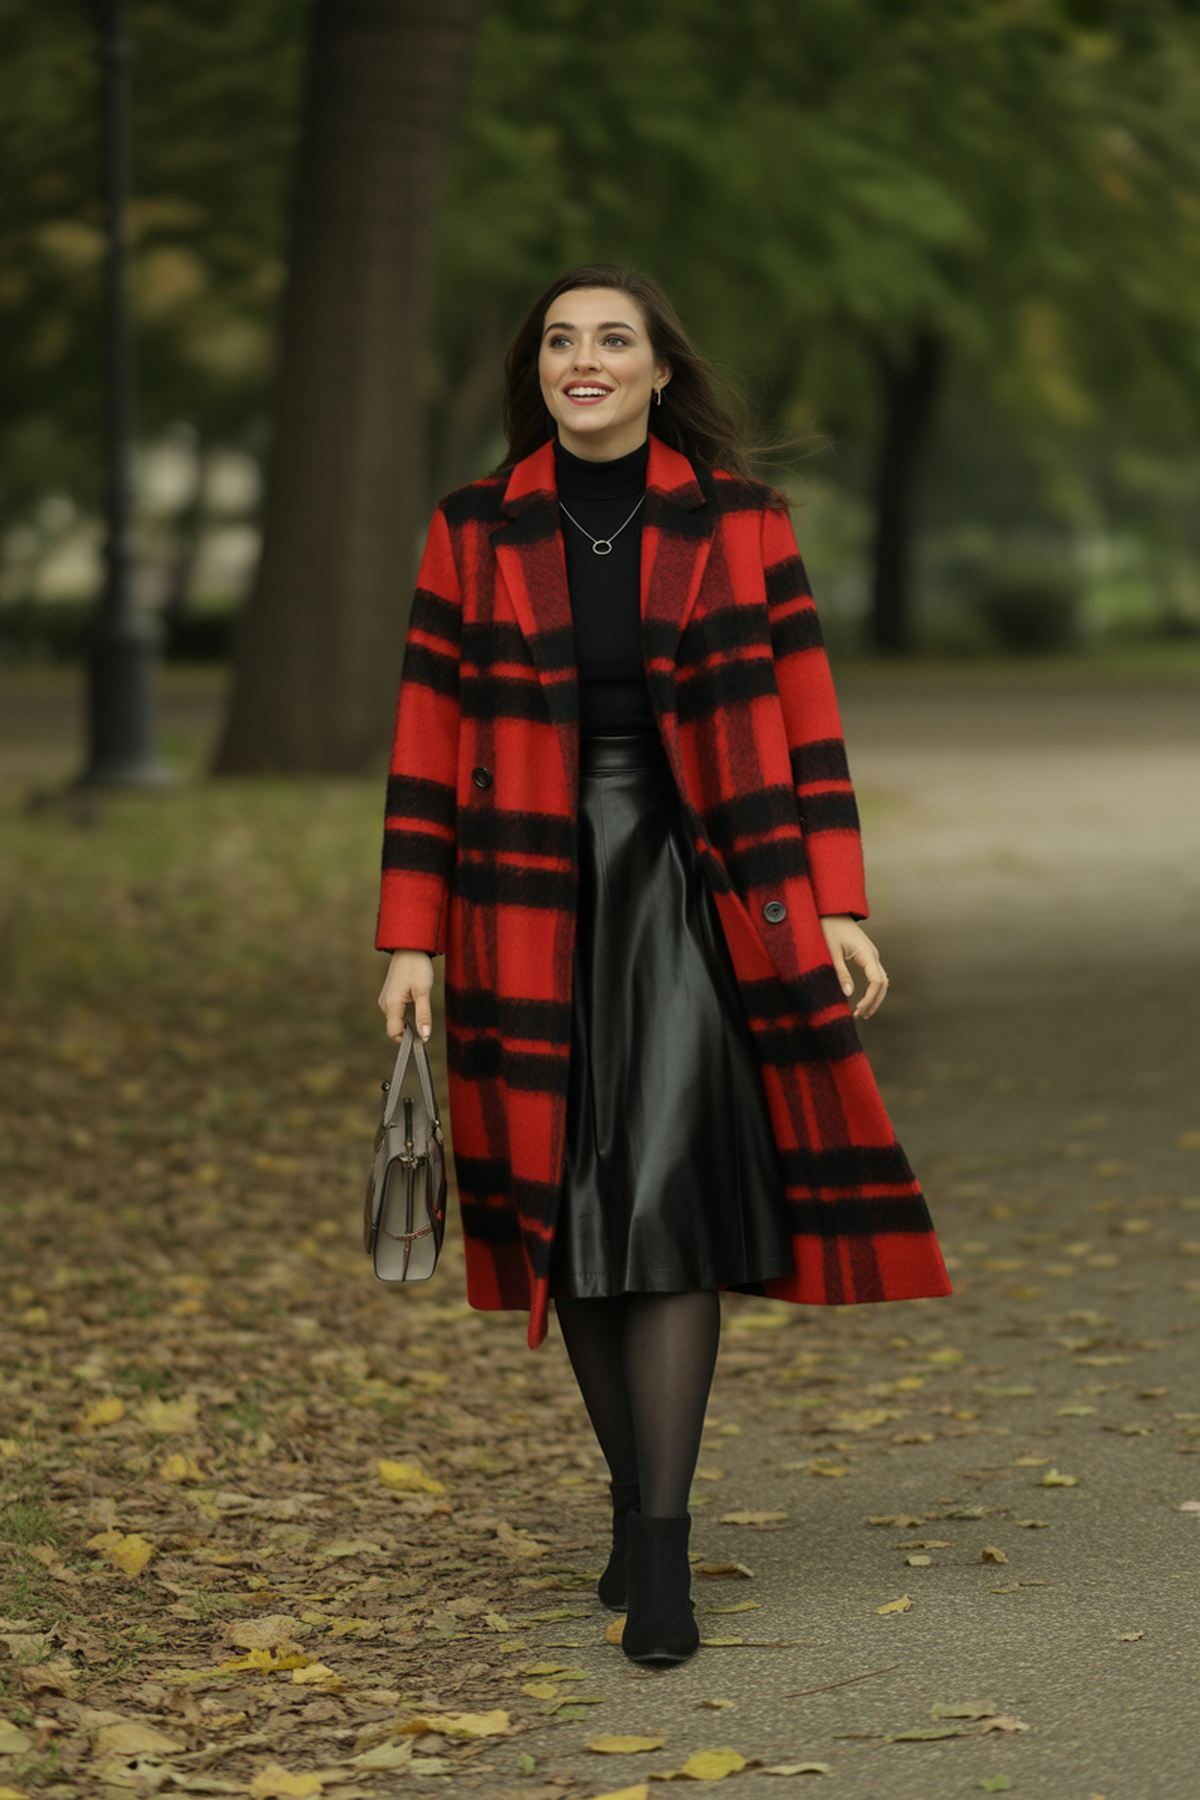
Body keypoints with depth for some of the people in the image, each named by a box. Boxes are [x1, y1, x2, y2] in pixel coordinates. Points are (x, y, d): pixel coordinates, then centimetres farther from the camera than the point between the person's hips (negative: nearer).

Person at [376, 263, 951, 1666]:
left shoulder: (737, 519, 1)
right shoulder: (476, 533, 3)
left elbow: (803, 721, 2)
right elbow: (428, 745, 4)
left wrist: (839, 908, -4)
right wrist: (411, 940, 0)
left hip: (698, 895, -2)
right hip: (536, 907, 2)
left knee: (667, 1194, -13)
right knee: (572, 1209, 6)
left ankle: (659, 1551, -11)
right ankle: (640, 1500, 23)